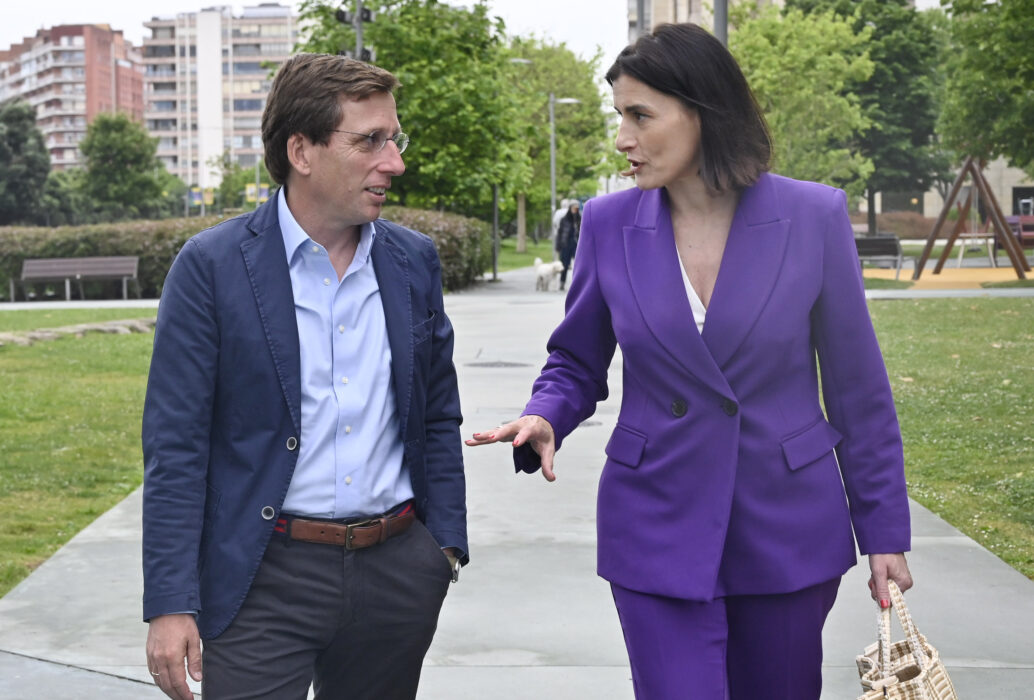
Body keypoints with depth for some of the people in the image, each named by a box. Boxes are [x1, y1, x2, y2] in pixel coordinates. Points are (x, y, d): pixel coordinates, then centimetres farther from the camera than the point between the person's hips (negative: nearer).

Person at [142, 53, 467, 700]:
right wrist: (170, 604, -12)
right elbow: (175, 445, -8)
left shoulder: (415, 260, 6)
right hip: (265, 576, -4)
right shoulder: (211, 265, -7)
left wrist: (446, 546, 10)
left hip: (398, 571, 4)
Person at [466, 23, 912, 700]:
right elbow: (577, 363, 9)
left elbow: (857, 385, -1)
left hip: (789, 530, 0)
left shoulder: (813, 216, -7)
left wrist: (884, 530, 1)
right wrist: (544, 419, -14)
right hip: (659, 531, 0)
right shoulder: (609, 224, -3)